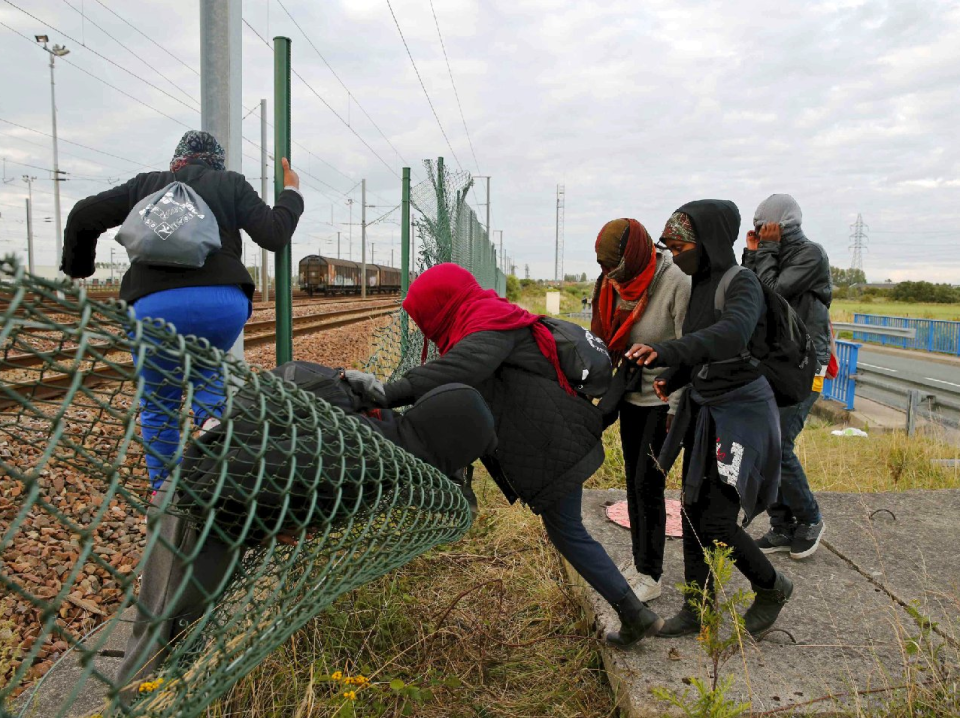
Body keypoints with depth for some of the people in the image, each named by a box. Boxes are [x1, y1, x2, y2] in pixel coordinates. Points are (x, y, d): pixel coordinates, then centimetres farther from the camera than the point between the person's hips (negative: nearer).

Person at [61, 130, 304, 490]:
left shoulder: (147, 184, 22)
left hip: (155, 307, 0)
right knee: (206, 379, 28)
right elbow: (273, 235, 9)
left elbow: (83, 216, 20)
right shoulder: (231, 184, 16)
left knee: (159, 405, 18)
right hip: (224, 303, 0)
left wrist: (77, 267, 36)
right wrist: (291, 193, 25)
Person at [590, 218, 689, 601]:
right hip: (632, 396, 7)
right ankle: (639, 559, 29)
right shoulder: (617, 283, -2)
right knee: (634, 482, 14)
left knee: (648, 483, -4)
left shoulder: (677, 283, -21)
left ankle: (650, 576, 10)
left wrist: (676, 411, -18)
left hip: (664, 401, -7)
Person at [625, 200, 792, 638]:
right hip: (702, 408, 8)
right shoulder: (700, 283, 7)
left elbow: (732, 333, -38)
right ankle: (698, 607, 24)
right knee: (693, 512, 10)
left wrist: (667, 352, -53)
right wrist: (673, 379, -2)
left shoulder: (742, 284, -17)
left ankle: (772, 587, 24)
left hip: (741, 413, -8)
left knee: (717, 523, -5)